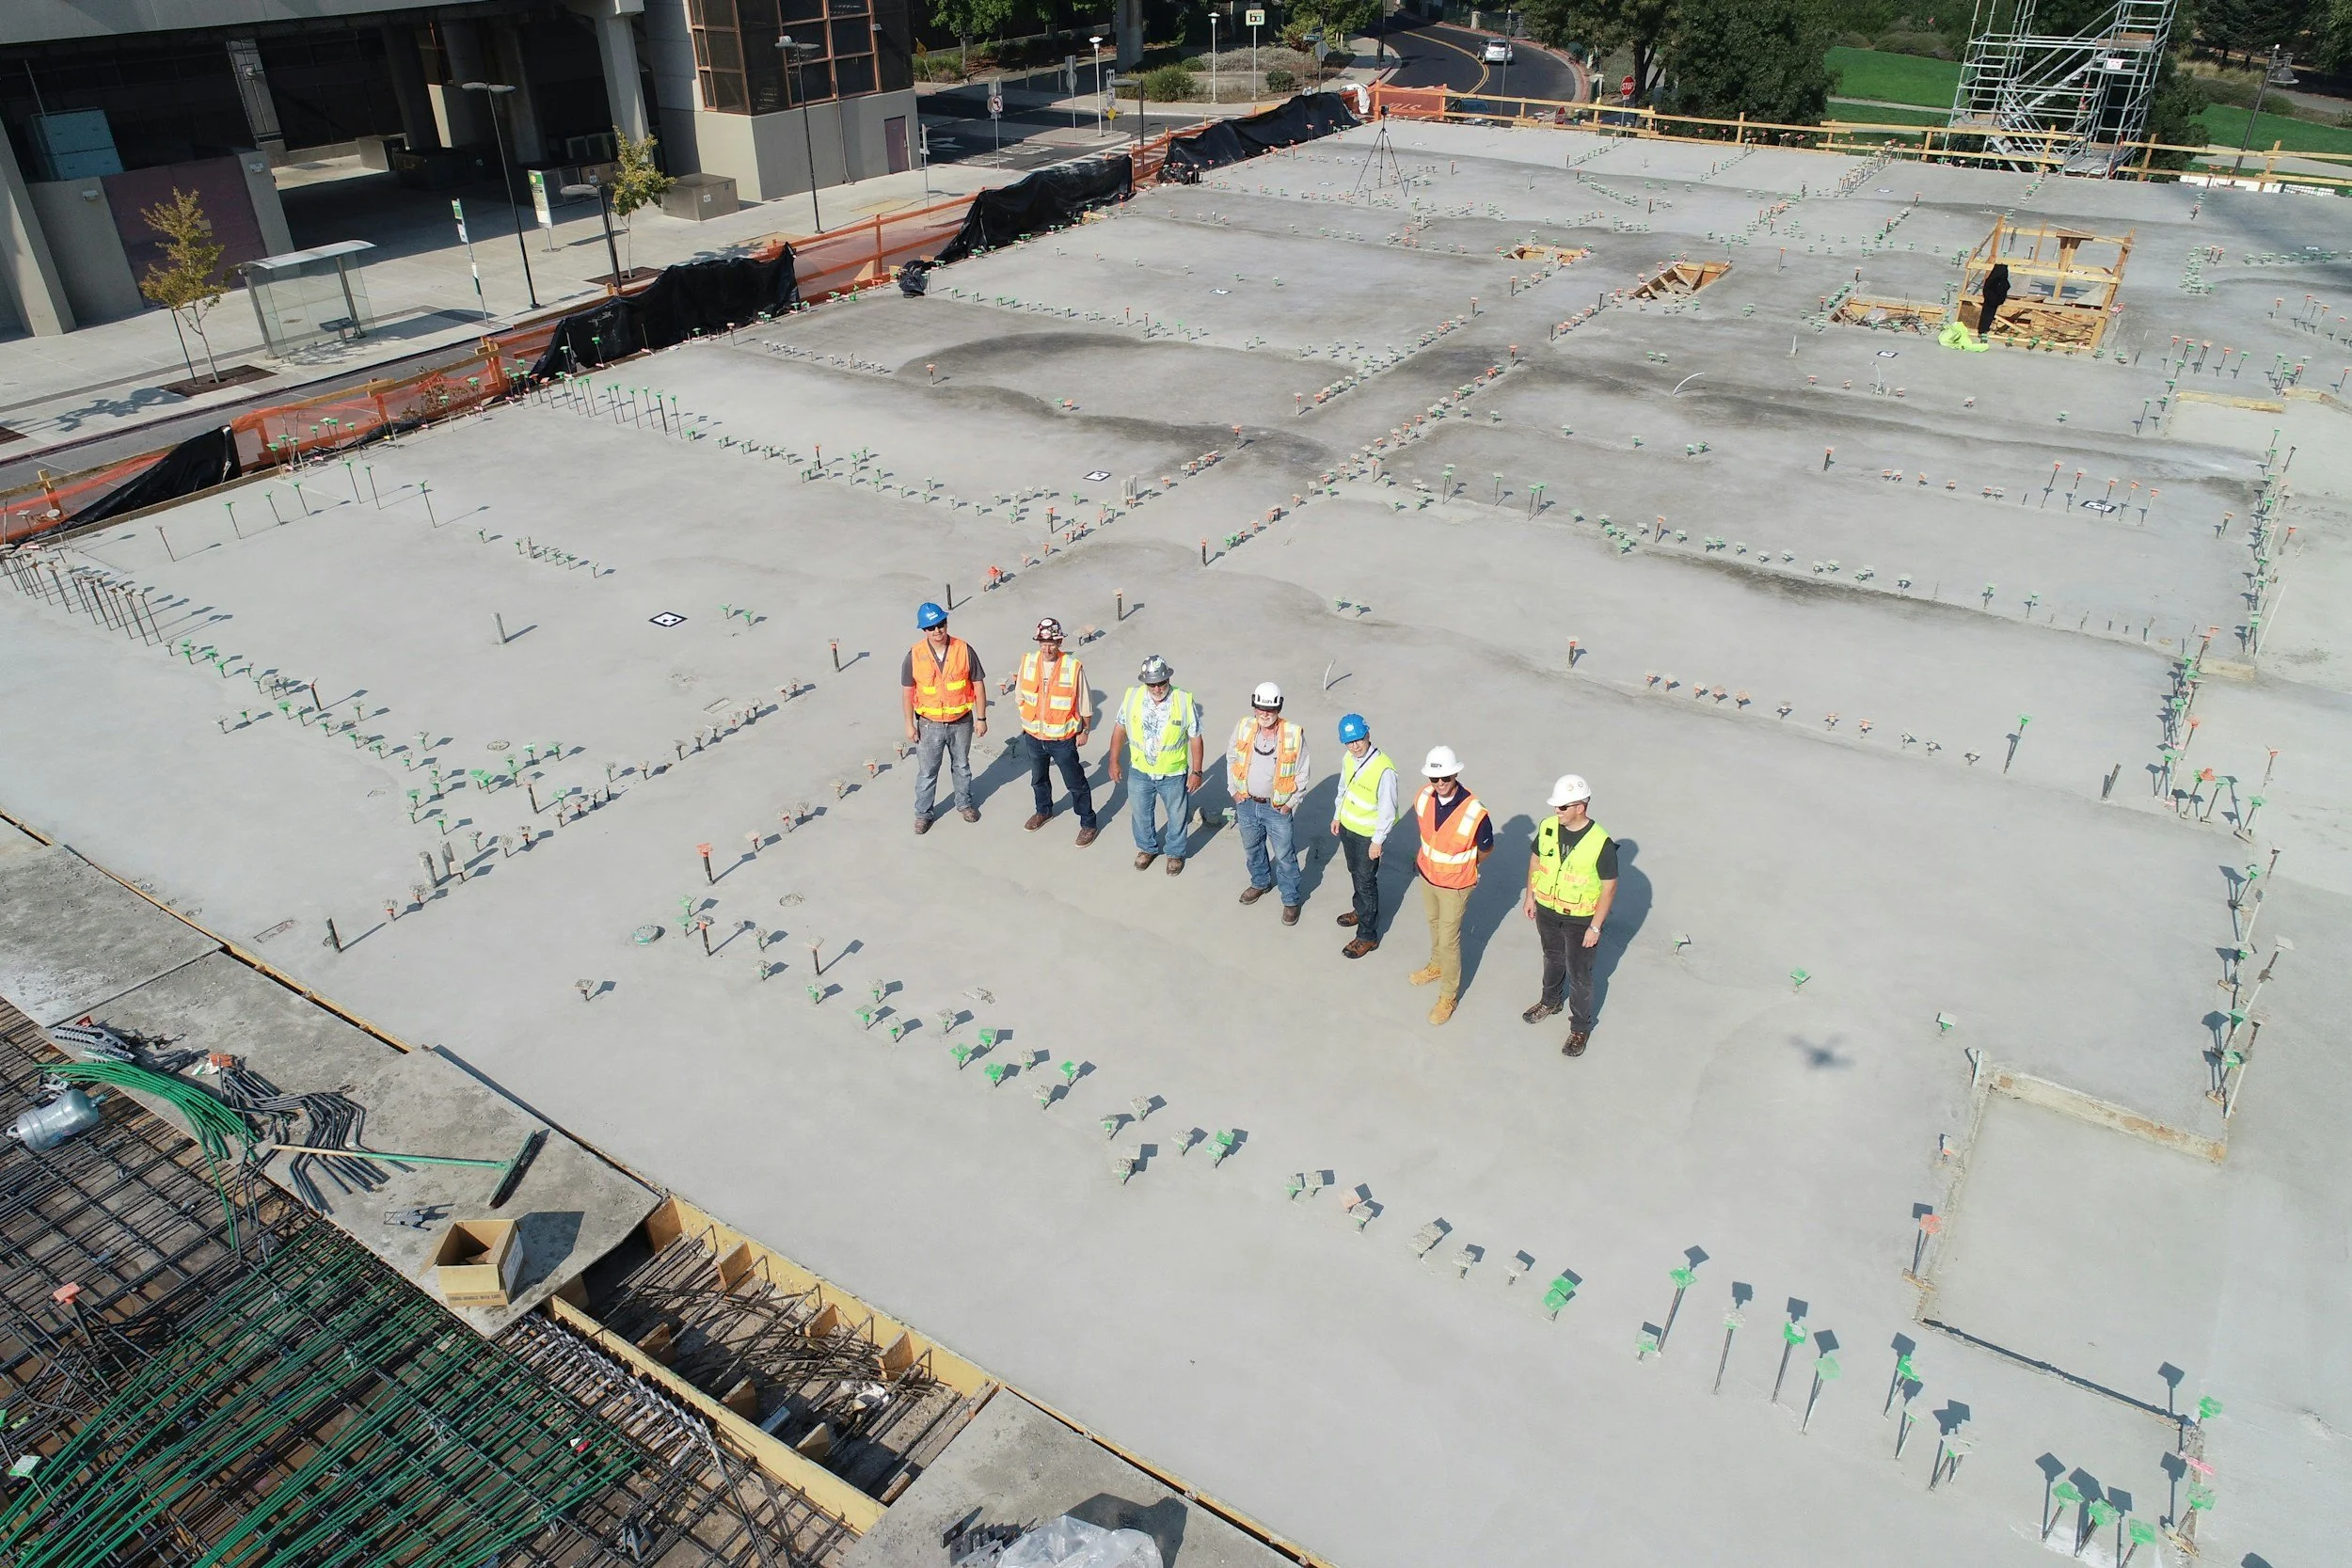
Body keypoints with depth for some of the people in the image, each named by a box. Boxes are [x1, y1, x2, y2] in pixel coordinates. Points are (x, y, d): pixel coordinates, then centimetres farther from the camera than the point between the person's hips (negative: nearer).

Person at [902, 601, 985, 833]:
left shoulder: (964, 650, -13)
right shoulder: (914, 655, -12)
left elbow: (978, 685, -5)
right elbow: (908, 690, -3)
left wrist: (981, 718, -4)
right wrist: (909, 723, -3)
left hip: (961, 722, 1)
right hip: (929, 724, -1)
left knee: (962, 766, 20)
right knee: (927, 771, 10)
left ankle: (964, 803, 41)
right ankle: (923, 813, 26)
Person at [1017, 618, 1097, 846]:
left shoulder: (1073, 667, -20)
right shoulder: (1028, 662, -9)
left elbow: (1083, 704, -8)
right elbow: (1020, 694, 8)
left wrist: (1084, 731, -1)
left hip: (1063, 738, -4)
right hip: (1034, 736, 4)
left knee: (1075, 783, 7)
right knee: (1038, 779, 25)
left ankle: (1088, 823, 24)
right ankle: (1044, 811, 50)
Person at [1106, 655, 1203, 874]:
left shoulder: (1184, 701, -19)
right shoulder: (1132, 697, -14)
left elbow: (1195, 738, -10)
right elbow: (1120, 729, 0)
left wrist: (1196, 771, -7)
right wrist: (1114, 762, 3)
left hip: (1173, 775, -2)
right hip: (1140, 772, 2)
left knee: (1176, 817, 17)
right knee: (1140, 814, 21)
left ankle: (1175, 852, 42)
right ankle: (1147, 848, 47)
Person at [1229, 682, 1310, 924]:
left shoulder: (1294, 734, -18)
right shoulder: (1242, 728, -10)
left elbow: (1302, 774, -7)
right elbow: (1231, 761, 7)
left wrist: (1290, 804, -8)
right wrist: (1234, 791, 2)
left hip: (1277, 808, -3)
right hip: (1247, 804, 4)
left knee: (1284, 856, 7)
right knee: (1252, 849, 24)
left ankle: (1291, 900, 26)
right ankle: (1260, 883, 49)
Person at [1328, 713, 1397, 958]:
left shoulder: (1384, 770, -31)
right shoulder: (1348, 759, -8)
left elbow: (1388, 810, -23)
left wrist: (1377, 841, -18)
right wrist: (1337, 816, 17)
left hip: (1368, 835, -7)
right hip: (1347, 827, 7)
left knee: (1366, 882, 5)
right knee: (1355, 873, 26)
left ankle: (1368, 936, 19)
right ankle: (1361, 911, 51)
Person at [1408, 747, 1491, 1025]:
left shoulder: (1474, 813, -34)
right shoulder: (1425, 796, -19)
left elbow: (1486, 849, -12)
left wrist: (1462, 868, 4)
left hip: (1454, 885, -5)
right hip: (1427, 875, 5)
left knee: (1448, 939, 9)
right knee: (1434, 924, 29)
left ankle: (1448, 996, 29)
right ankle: (1436, 965, 56)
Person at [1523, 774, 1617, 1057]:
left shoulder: (1601, 843, -27)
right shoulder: (1548, 827, -13)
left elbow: (1609, 887, -18)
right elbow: (1536, 859, 6)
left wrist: (1595, 927, -16)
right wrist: (1530, 896, 9)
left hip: (1580, 919, -5)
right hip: (1547, 910, 5)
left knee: (1578, 974, 11)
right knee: (1553, 959, 28)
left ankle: (1580, 1027, 31)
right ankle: (1550, 1001, 53)